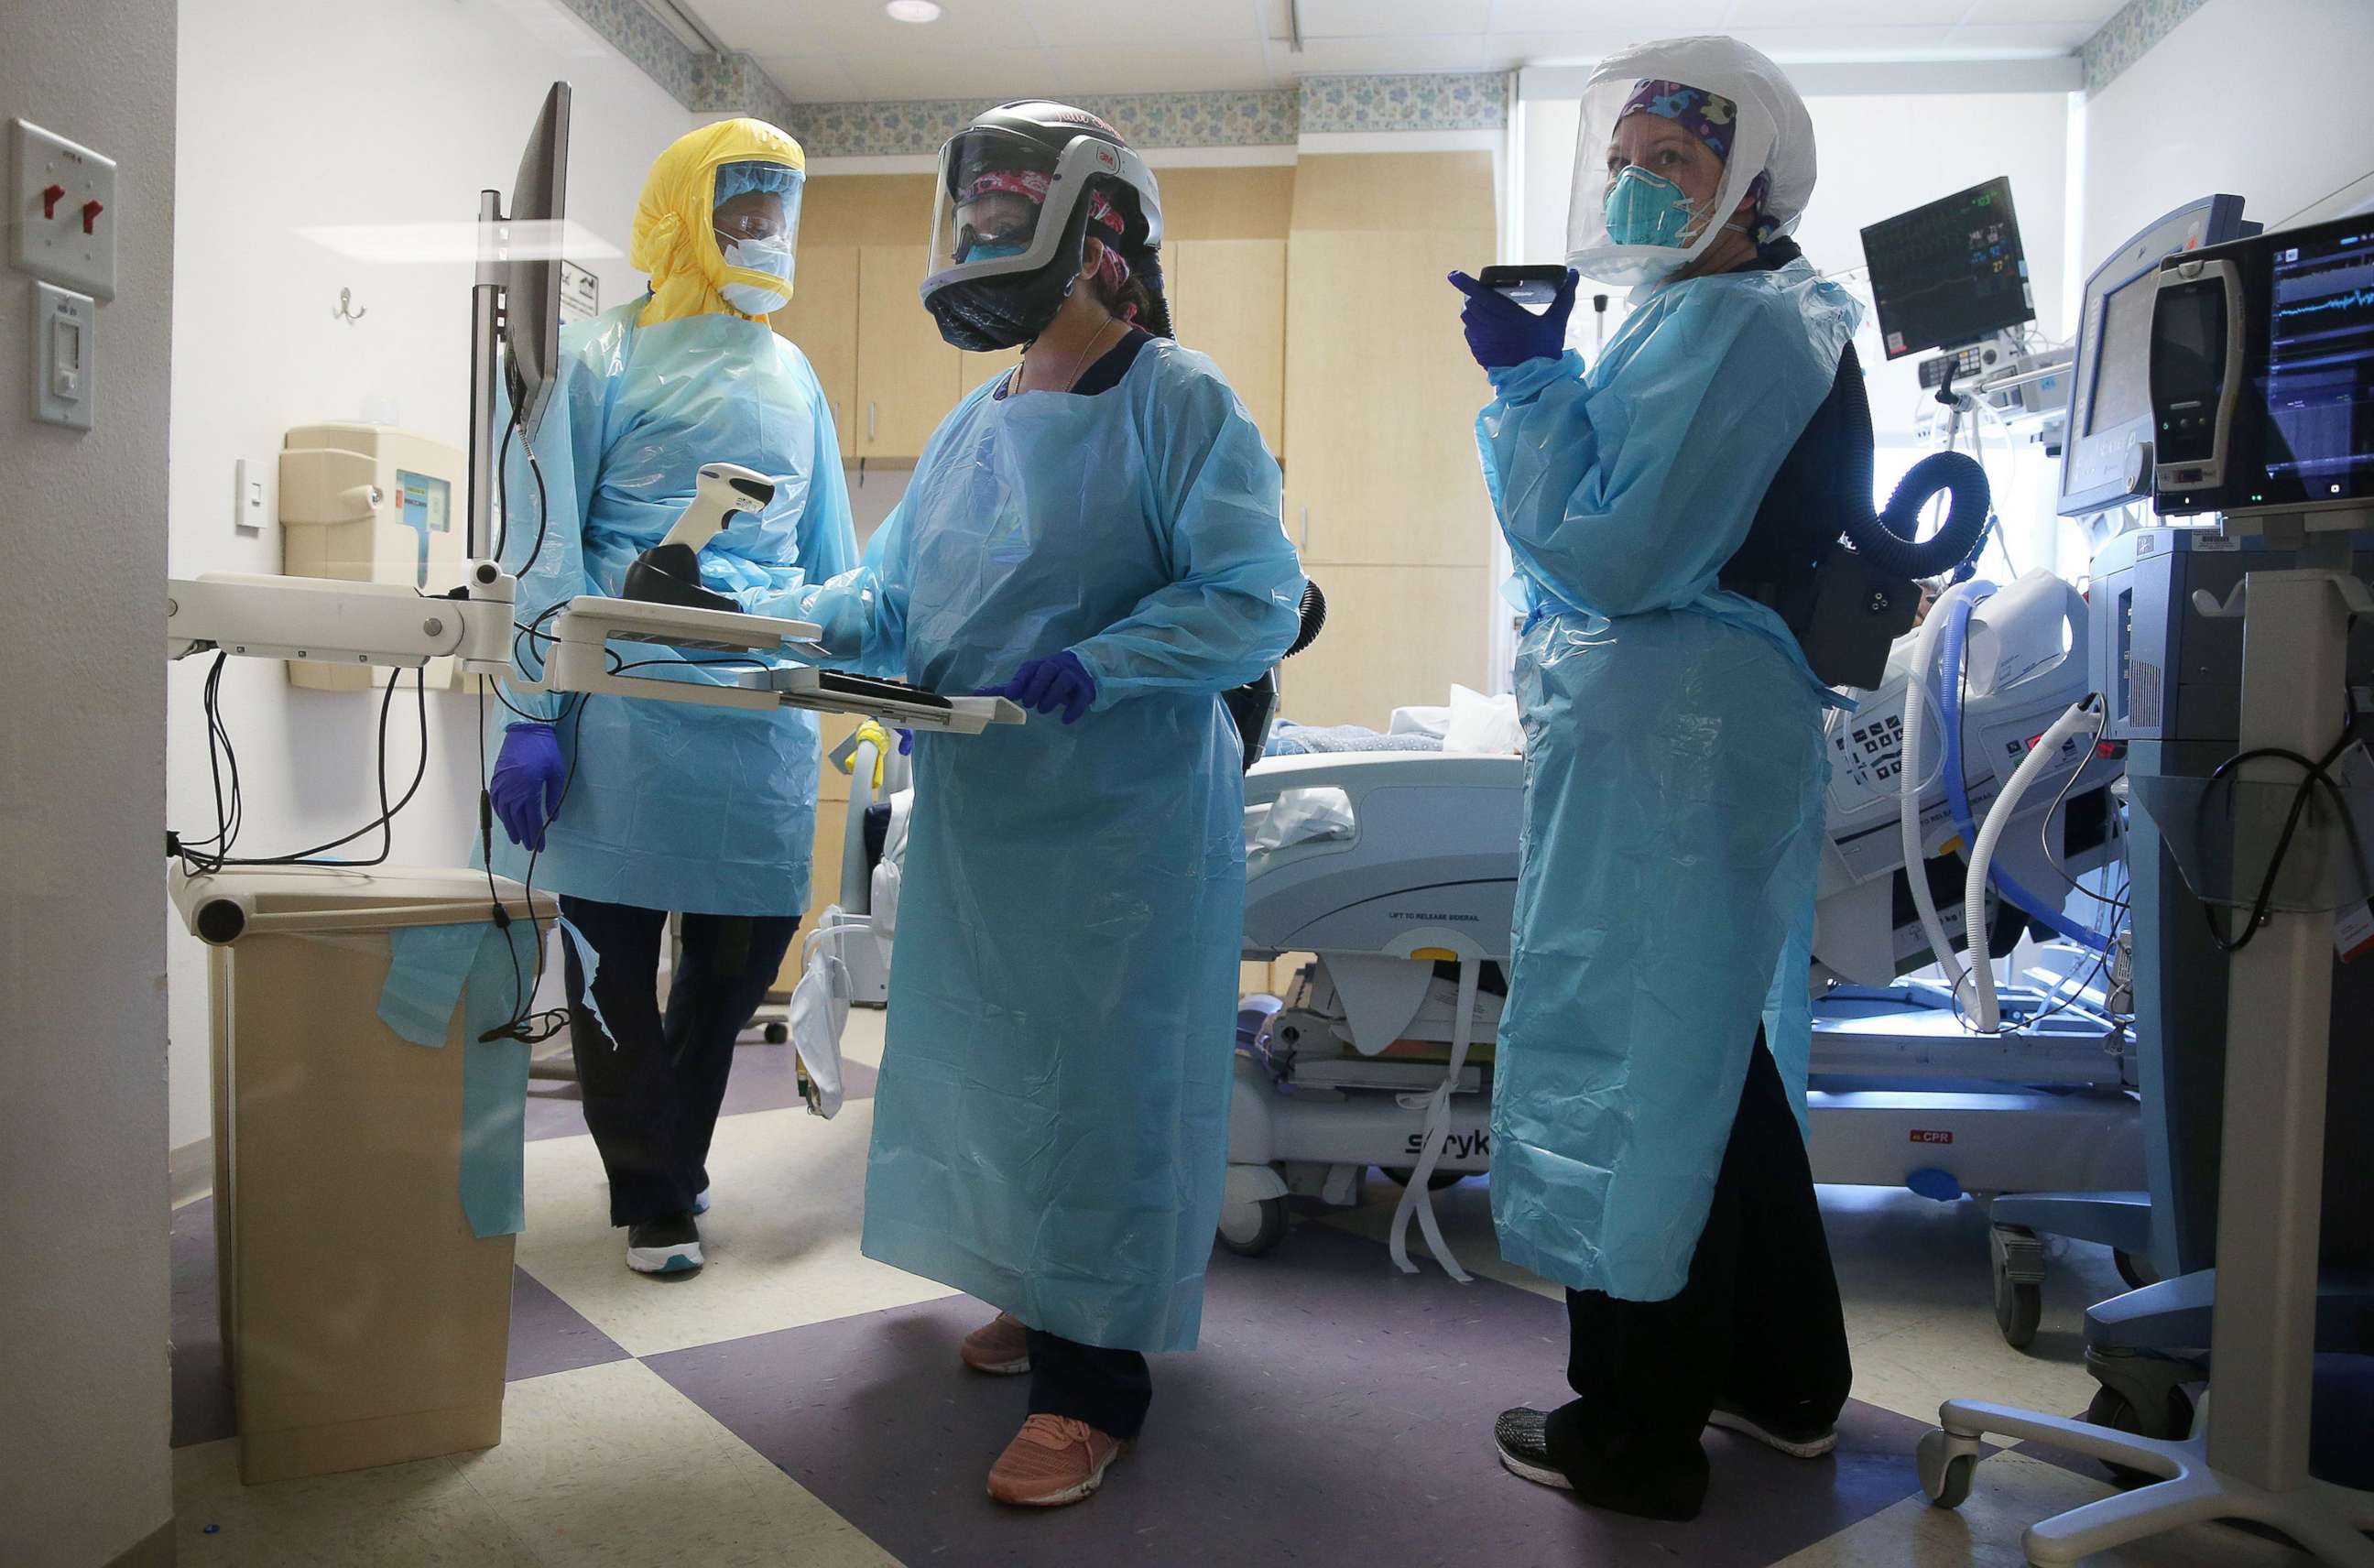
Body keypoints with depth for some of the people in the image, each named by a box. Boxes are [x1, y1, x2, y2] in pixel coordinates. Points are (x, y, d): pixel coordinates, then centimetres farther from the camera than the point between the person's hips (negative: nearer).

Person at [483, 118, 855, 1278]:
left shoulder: (792, 376, 18)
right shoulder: (601, 359, 3)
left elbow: (829, 553, 21)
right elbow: (542, 547, -3)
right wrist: (531, 716, -10)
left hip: (762, 706, 5)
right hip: (627, 705, -4)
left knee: (746, 944, 8)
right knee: (614, 954, 3)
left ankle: (668, 1152, 31)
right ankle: (653, 1196, 19)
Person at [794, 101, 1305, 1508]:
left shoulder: (1181, 403, -8)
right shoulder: (979, 420, 15)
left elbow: (1258, 598, -16)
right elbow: (894, 595, 14)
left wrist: (1102, 662, -29)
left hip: (1121, 818, -8)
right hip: (979, 814, 8)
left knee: (1097, 1072, -1)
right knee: (992, 1053, 16)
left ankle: (1094, 1379, 12)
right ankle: (1043, 1296, 36)